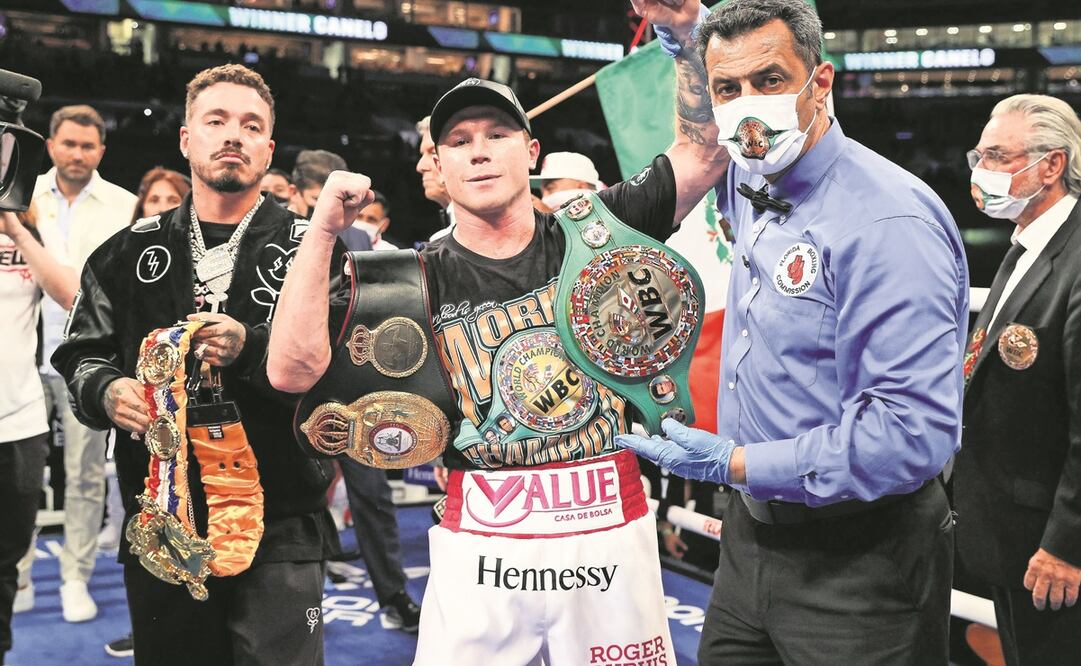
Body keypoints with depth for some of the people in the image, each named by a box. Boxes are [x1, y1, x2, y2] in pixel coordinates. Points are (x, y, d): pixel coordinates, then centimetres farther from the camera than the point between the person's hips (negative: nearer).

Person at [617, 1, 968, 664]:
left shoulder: (891, 221, -22)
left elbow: (916, 430, -28)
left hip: (857, 565, -8)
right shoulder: (755, 186, 3)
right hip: (752, 534, 8)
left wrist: (739, 464, -24)